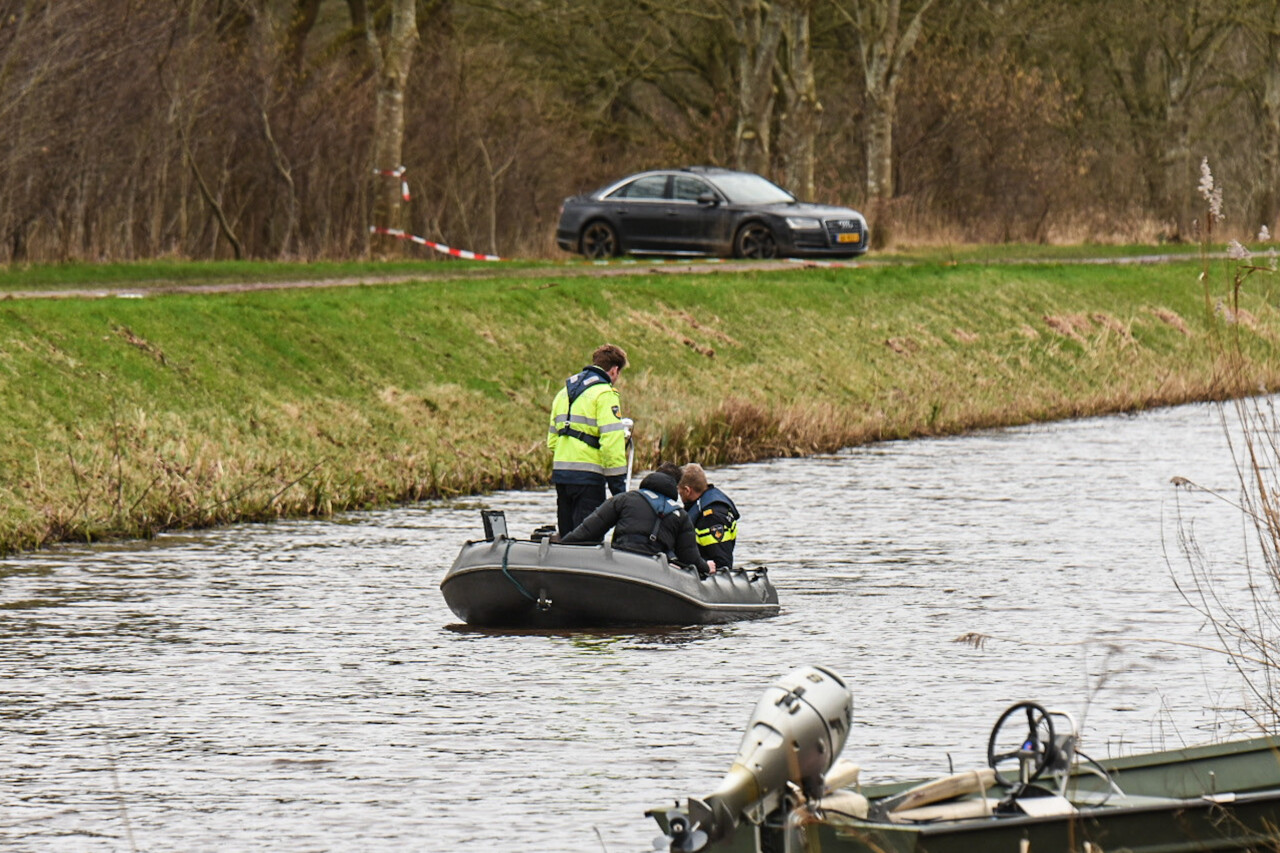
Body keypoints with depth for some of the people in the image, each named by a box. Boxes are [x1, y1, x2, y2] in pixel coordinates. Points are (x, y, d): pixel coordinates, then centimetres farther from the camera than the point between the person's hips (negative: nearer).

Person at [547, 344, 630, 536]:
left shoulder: (565, 392, 19)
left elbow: (552, 438, 20)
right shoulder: (604, 393, -7)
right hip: (587, 477, -8)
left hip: (560, 473, 8)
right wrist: (618, 483, -14)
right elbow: (611, 441, -15)